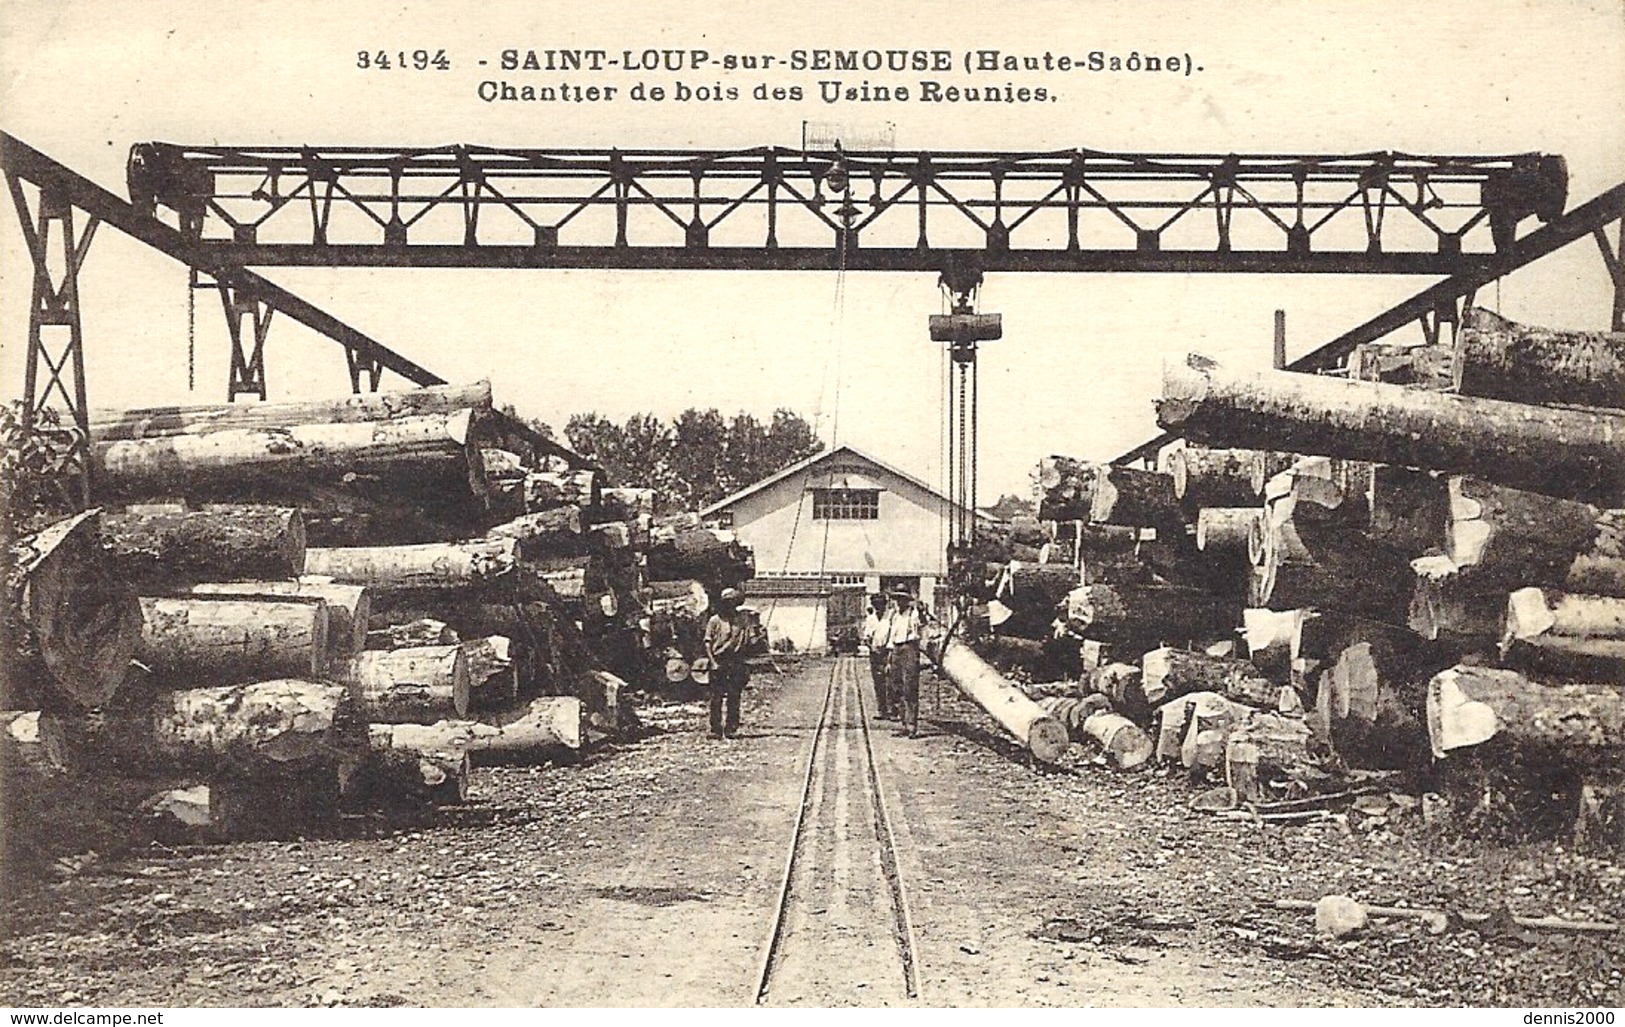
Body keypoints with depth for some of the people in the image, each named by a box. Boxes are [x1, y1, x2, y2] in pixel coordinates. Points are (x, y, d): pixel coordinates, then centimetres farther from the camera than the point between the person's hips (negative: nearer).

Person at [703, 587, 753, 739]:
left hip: (736, 662, 2)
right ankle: (716, 729, 1)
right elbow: (707, 643, 0)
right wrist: (713, 661, -10)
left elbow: (747, 641, 10)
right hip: (718, 662, -2)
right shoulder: (715, 620, 2)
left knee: (734, 697, 1)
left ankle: (731, 728, 6)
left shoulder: (743, 618, 9)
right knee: (716, 698, -2)